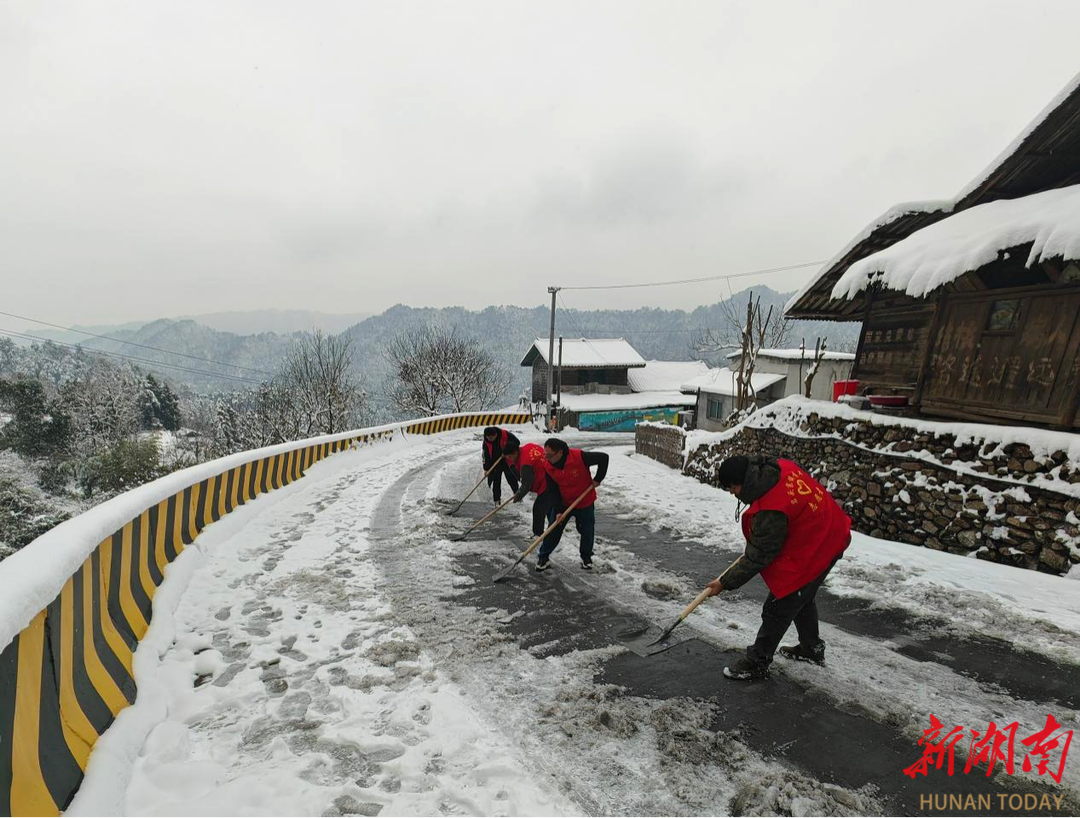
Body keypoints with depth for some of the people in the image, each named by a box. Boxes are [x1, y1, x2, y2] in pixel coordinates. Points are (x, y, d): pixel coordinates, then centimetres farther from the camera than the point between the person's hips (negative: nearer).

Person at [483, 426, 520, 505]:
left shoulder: (505, 435, -23)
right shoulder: (486, 442, -12)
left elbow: (517, 442, -15)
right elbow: (486, 456, -6)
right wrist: (486, 468, -9)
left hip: (507, 461, -2)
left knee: (512, 480, 7)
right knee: (496, 482, 4)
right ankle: (497, 500, 14)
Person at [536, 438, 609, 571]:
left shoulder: (579, 457, -30)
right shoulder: (548, 467, -18)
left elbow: (603, 458, -19)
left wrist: (598, 479, -15)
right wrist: (558, 510, -15)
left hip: (585, 503, -2)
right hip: (563, 503, 2)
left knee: (587, 531, 9)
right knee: (554, 530, 0)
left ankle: (586, 557, 33)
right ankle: (543, 557, 18)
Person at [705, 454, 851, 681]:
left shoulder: (769, 512, -34)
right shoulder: (781, 467, -10)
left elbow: (758, 557, -23)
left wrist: (725, 583, -12)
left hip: (812, 552, -10)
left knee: (778, 608, 2)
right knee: (803, 597, 27)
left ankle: (757, 664, 17)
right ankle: (812, 648, 47)